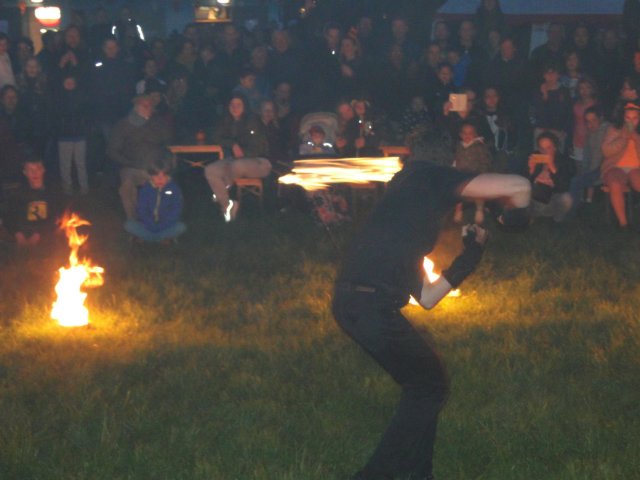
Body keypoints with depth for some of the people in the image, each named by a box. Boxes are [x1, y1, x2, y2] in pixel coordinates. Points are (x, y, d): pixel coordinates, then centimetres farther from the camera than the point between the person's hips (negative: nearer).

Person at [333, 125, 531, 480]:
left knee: (425, 381, 23)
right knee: (430, 387, 8)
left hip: (349, 300, 8)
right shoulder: (433, 177, 5)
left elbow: (424, 297, 27)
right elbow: (518, 186, -7)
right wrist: (514, 218, 13)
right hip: (373, 304, -8)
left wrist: (468, 257, 29)